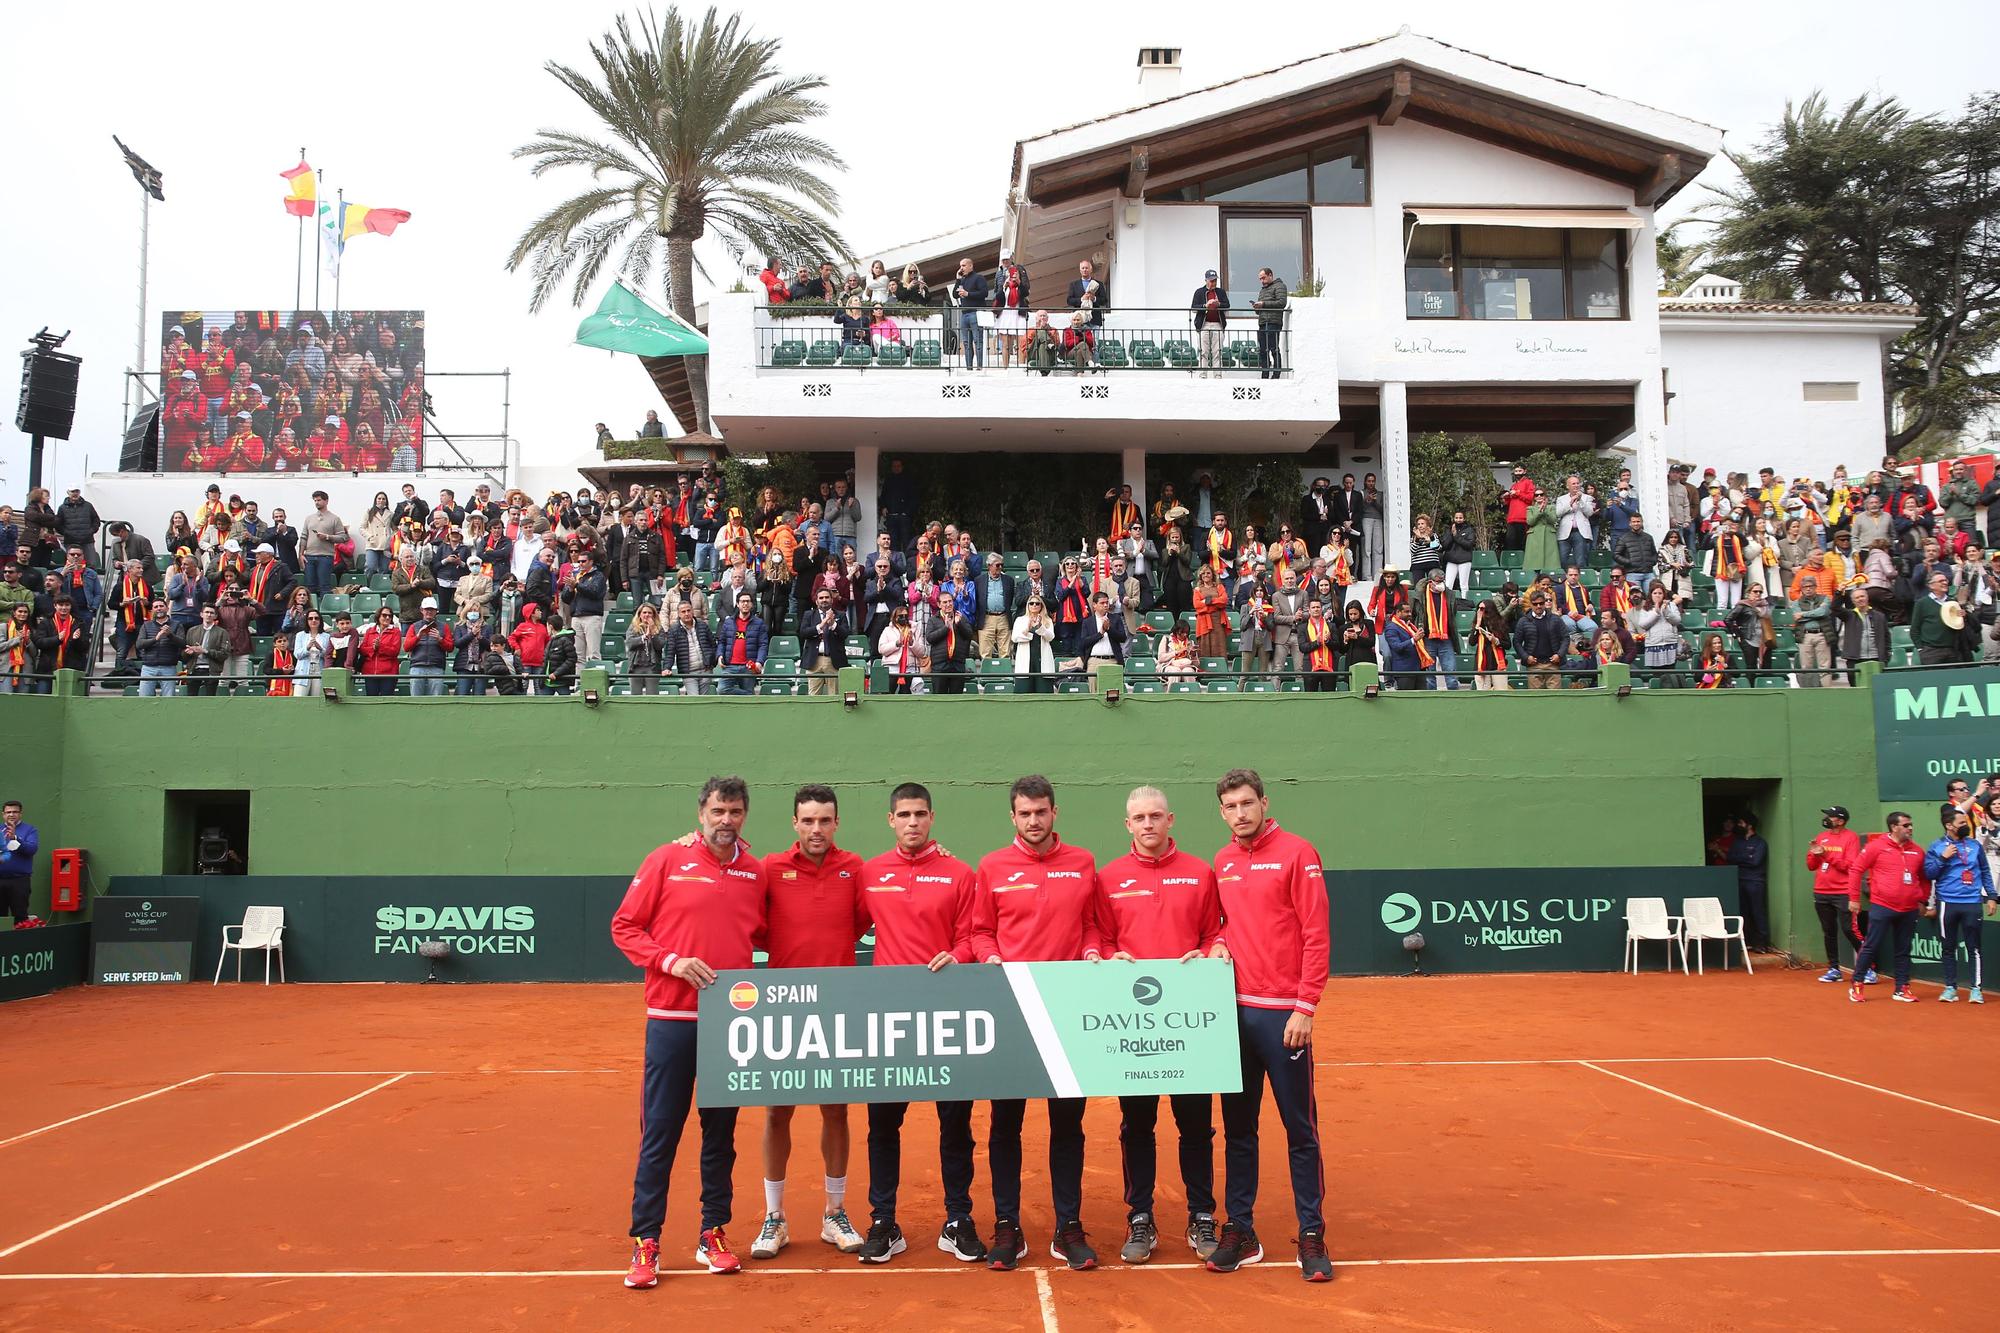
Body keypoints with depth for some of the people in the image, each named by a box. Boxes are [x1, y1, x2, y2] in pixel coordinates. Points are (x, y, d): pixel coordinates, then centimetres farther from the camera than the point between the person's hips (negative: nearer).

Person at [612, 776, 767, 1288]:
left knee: (721, 1132, 11)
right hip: (672, 1019, -3)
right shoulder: (666, 861, -2)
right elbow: (624, 926, -1)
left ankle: (713, 1235, 22)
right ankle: (645, 1243, 12)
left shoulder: (757, 873, 6)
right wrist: (670, 961, -14)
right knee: (659, 1134, 2)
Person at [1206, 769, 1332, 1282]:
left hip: (1283, 1014, -5)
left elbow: (1316, 935, -10)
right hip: (1234, 1009, 5)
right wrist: (1219, 946, 1)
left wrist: (1305, 1008, -14)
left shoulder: (1296, 853, -6)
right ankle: (1240, 1232, 18)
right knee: (1238, 1128, 9)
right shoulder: (1221, 863, 11)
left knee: (1300, 1129, 3)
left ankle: (1311, 1235, 13)